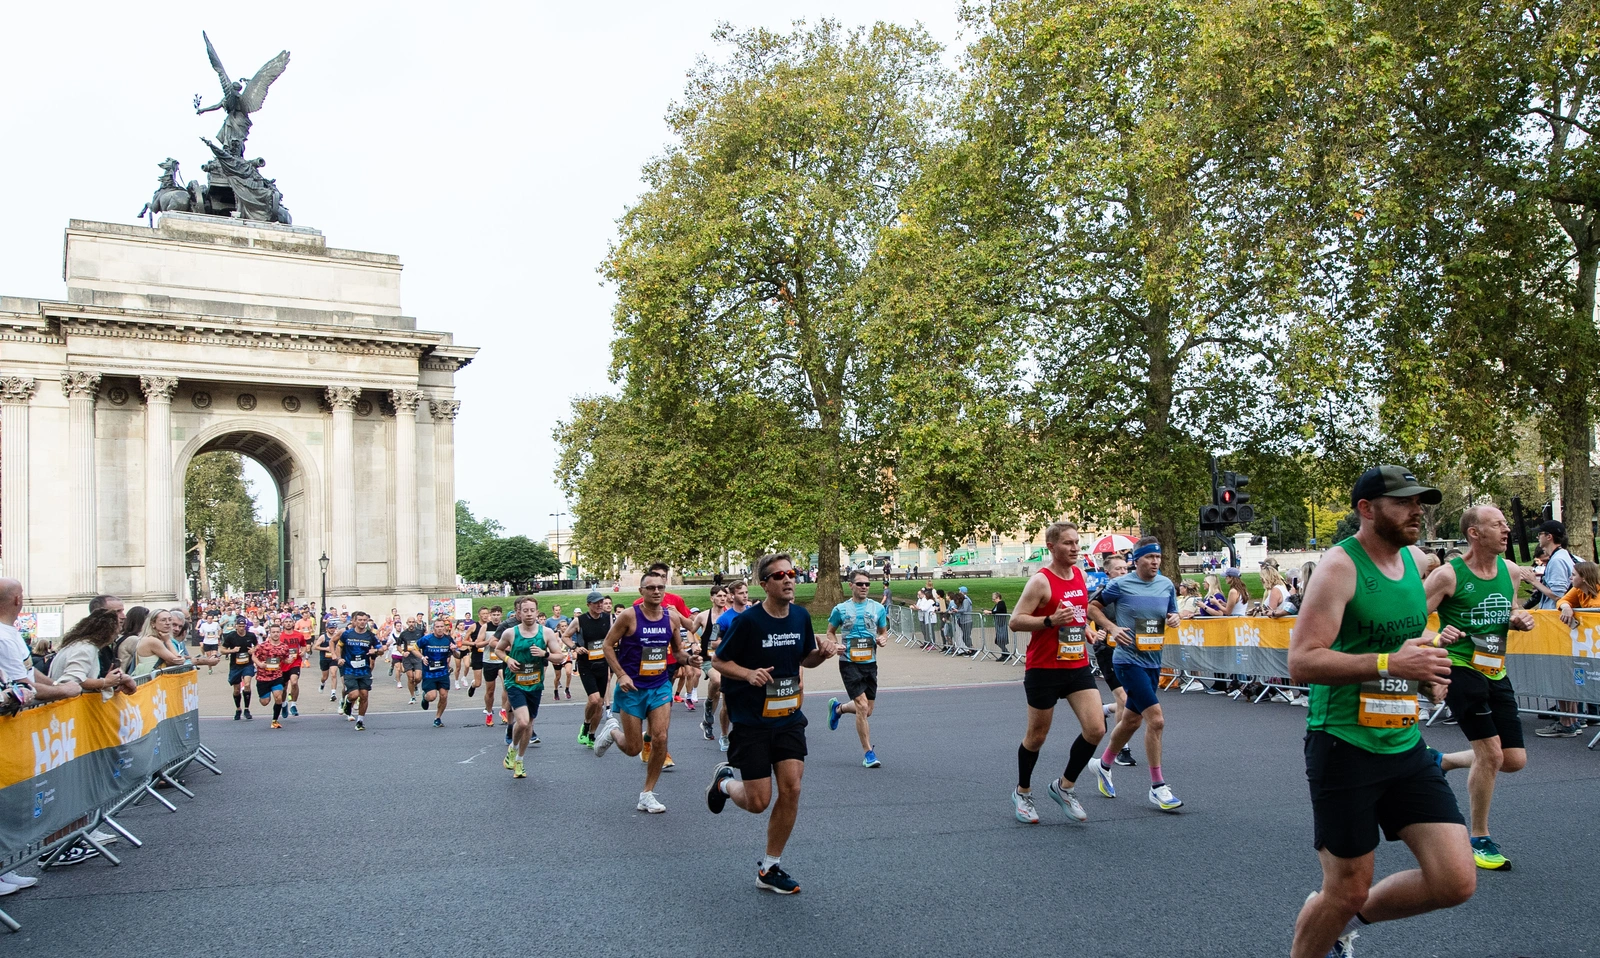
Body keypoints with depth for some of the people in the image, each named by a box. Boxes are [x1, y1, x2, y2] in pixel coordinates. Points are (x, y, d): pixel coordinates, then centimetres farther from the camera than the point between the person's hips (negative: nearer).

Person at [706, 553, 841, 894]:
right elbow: (719, 662, -7)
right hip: (751, 722, -5)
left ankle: (769, 868, 12)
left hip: (789, 718, 5)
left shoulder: (801, 616, 1)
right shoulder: (748, 620, -15)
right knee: (759, 801, -4)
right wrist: (749, 673, -24)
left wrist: (822, 652, -7)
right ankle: (724, 781, 32)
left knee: (791, 789, -5)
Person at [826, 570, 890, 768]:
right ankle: (868, 753, -1)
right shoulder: (841, 609, -2)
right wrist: (835, 645, -10)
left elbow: (884, 632, 16)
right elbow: (831, 631, 10)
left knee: (867, 711, 11)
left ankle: (838, 708, 41)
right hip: (849, 663, -4)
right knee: (862, 707, -13)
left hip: (870, 663, 4)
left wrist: (883, 639, -8)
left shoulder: (878, 608, 5)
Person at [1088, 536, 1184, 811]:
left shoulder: (1167, 585, 6)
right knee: (1156, 718, -16)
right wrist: (1112, 627, -14)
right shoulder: (1120, 585, -9)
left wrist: (1174, 619, -7)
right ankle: (1158, 787, -5)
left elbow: (1173, 614, 17)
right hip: (1128, 660, -6)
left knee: (1131, 720, 17)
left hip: (1153, 661, 7)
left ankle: (1104, 766, 40)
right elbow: (1092, 607, 0)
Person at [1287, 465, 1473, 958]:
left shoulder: (1414, 558, 9)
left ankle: (1350, 917, 26)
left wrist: (1421, 662, 14)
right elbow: (1301, 662, -23)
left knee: (1456, 882, 1)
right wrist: (1390, 663, -30)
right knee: (1347, 889, 2)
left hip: (1405, 746, 7)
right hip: (1344, 747, -7)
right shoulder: (1339, 566, -15)